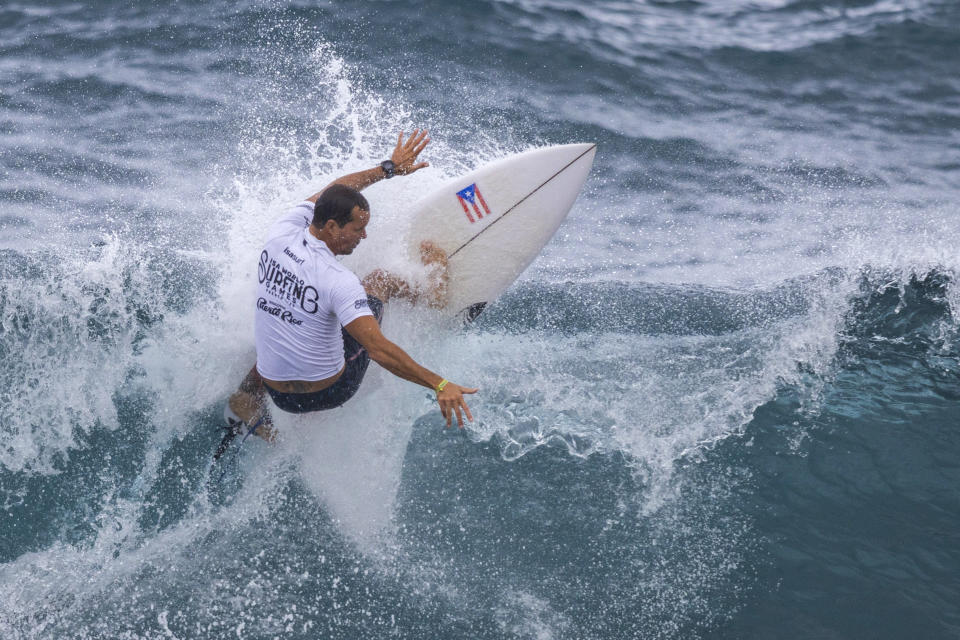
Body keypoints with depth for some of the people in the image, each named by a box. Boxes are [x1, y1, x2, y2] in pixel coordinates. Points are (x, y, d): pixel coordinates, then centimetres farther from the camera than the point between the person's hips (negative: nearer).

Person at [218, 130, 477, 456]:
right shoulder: (337, 281, -28)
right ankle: (436, 291, 41)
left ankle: (246, 404, 32)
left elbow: (330, 193, 9)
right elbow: (379, 349, -34)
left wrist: (389, 167, 16)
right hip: (330, 391, -4)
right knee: (378, 278, 14)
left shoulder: (280, 234, -9)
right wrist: (440, 384, -33)